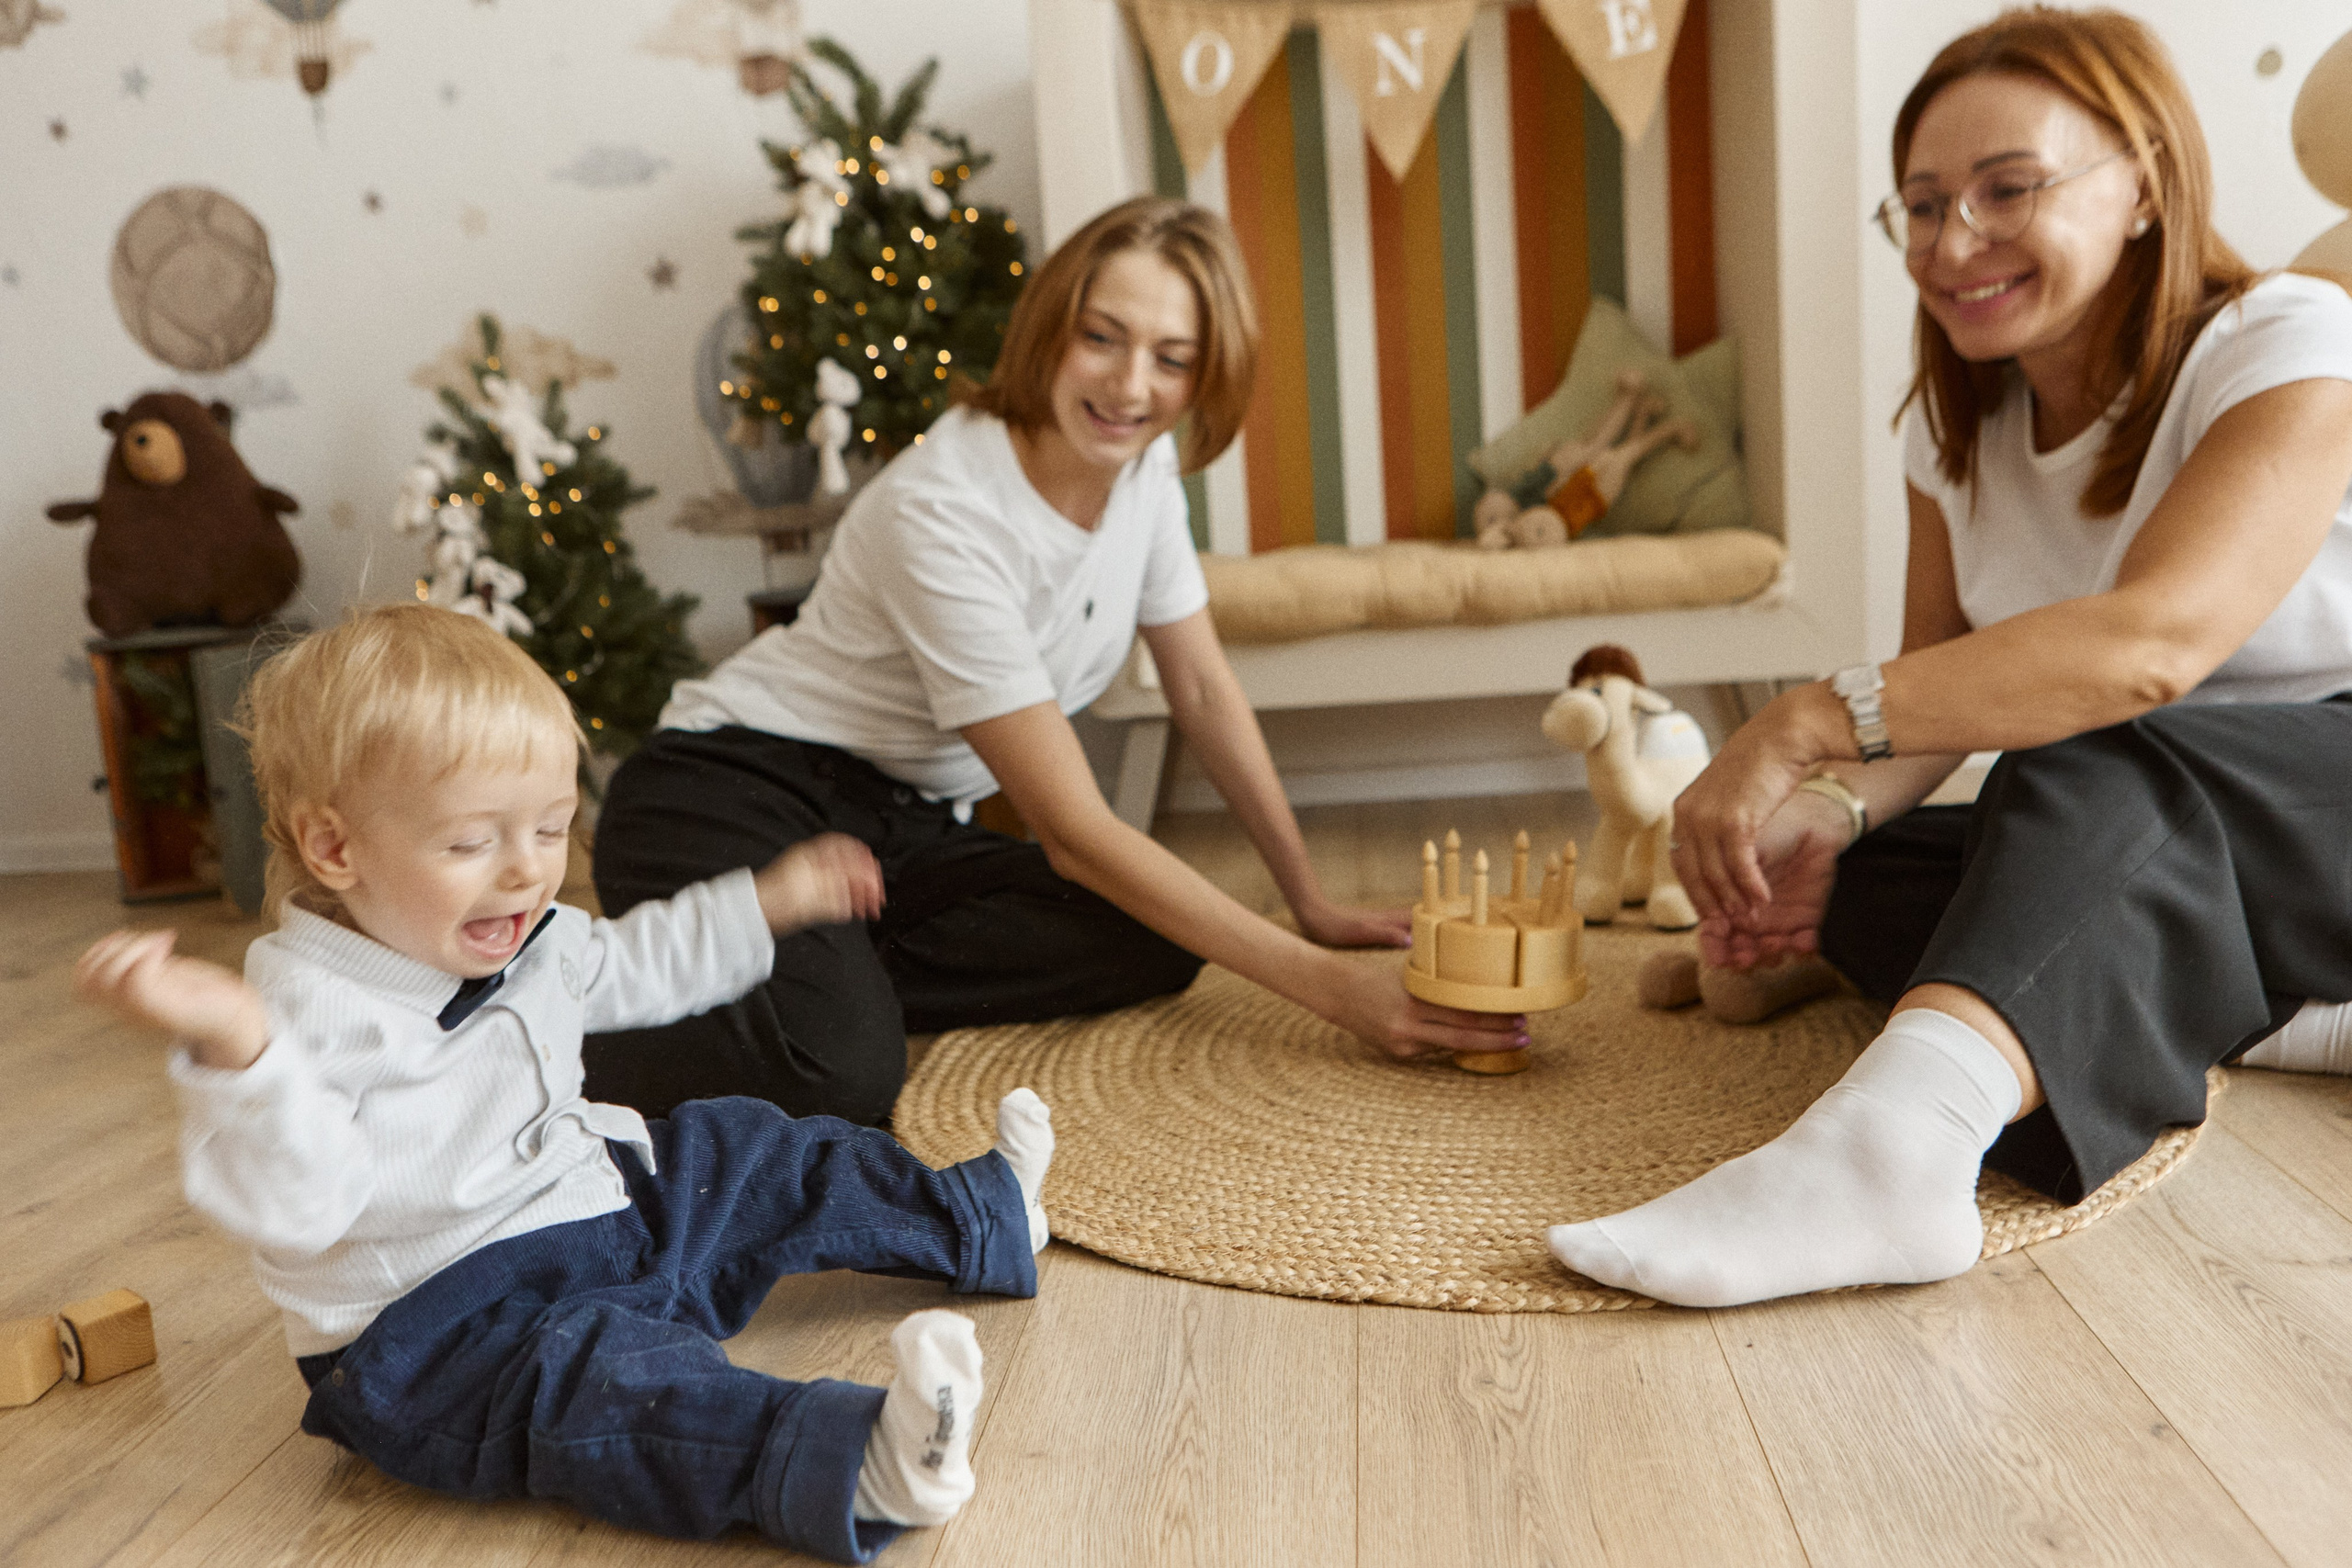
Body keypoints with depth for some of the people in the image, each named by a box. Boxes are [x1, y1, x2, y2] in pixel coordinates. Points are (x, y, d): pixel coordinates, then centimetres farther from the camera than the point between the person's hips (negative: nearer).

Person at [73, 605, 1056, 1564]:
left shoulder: (529, 944, 3)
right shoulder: (306, 1011, -25)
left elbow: (635, 964, 23)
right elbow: (292, 1207, -36)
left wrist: (767, 902, 25)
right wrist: (232, 1049, -52)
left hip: (604, 1214, 9)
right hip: (438, 1330, -9)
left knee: (748, 1156, 14)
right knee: (580, 1368, -36)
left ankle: (982, 1217, 32)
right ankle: (848, 1466, -56)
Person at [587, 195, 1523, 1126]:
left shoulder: (1146, 464, -3)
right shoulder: (945, 513, -26)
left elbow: (1205, 694, 10)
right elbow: (1075, 832, -26)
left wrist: (1312, 905, 10)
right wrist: (1330, 989, -28)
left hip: (904, 830, 8)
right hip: (736, 797, -7)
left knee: (1153, 946, -18)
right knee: (840, 1075, -35)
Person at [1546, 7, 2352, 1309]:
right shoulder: (1956, 426, 4)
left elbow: (2152, 642, -34)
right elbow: (1935, 685, -1)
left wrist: (1809, 724, -39)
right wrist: (1832, 808, -23)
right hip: (2131, 863, 6)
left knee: (2102, 768, -37)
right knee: (1867, 868, -19)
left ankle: (1892, 1133, -56)